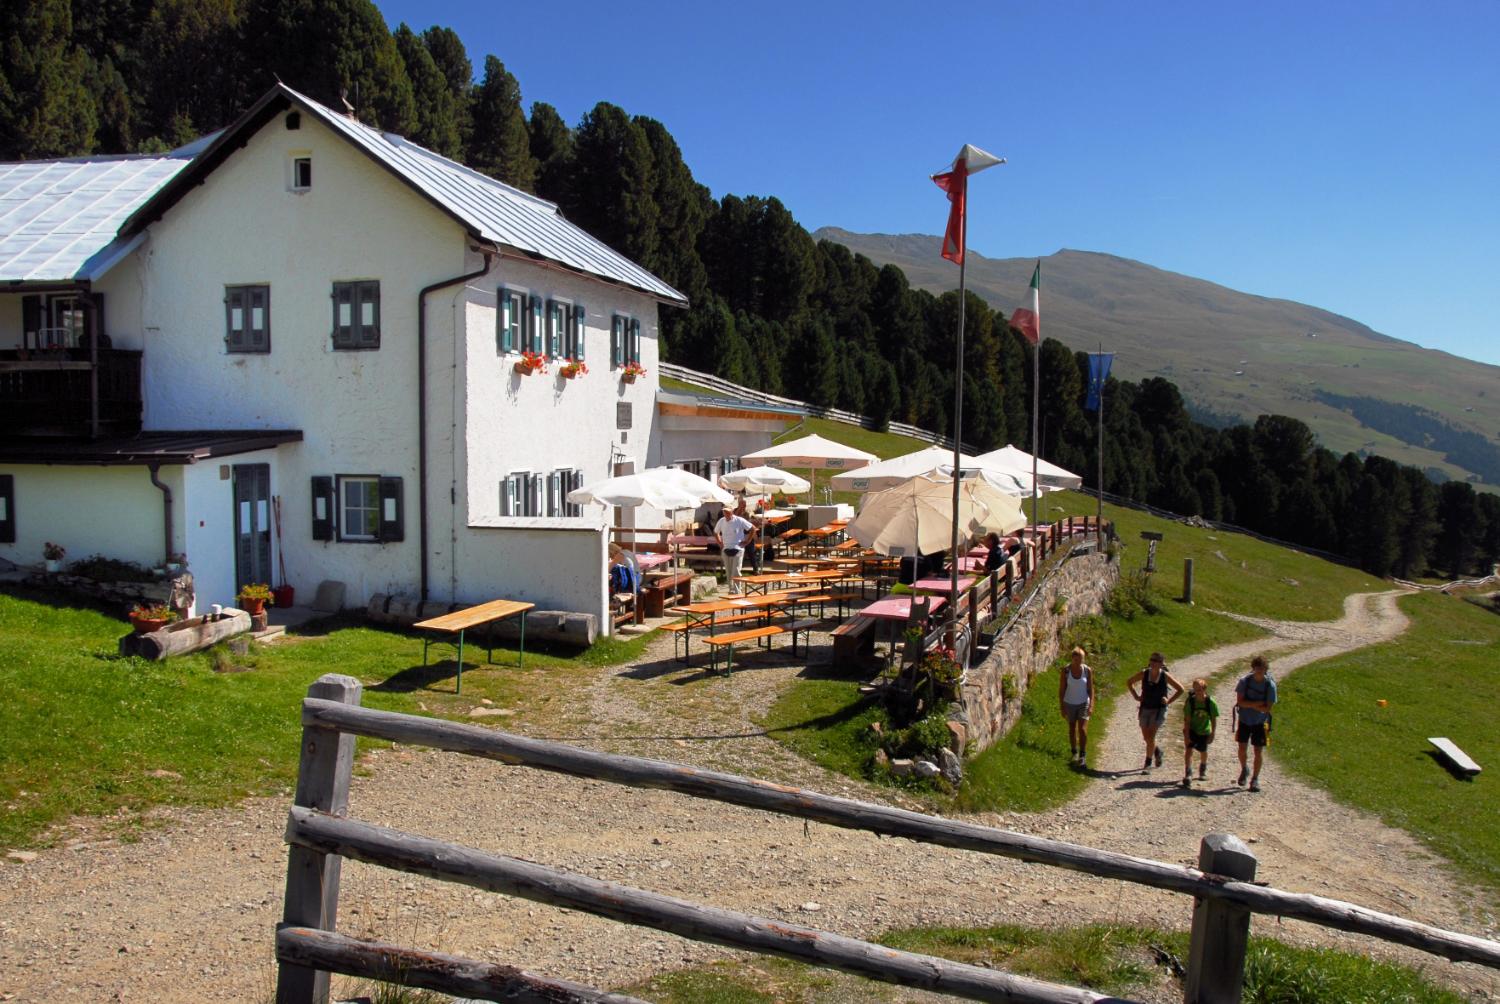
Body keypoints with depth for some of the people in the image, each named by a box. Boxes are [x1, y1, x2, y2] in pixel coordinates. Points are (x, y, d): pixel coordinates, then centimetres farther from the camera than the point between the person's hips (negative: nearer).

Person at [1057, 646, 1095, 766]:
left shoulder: (1087, 670, -10)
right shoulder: (1066, 671, -12)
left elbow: (1090, 689, -4)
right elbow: (1061, 690, -6)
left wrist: (1091, 706, -12)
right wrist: (1062, 708, -7)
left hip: (1083, 703, -1)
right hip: (1069, 704, 1)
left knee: (1082, 729, -11)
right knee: (1072, 730, 11)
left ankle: (1083, 756, -4)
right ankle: (1074, 753, 27)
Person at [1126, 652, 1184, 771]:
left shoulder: (1165, 676, -10)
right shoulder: (1144, 673, -5)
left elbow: (1180, 689, 1)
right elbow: (1129, 682, 11)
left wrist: (1169, 701, -5)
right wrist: (1136, 696, 3)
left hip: (1159, 709, -3)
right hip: (1145, 709, 3)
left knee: (1150, 736, -12)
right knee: (1146, 737, 9)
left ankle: (1148, 762, 1)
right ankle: (1157, 751, 40)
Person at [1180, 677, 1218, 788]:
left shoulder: (1211, 703, -20)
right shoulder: (1190, 701, -21)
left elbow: (1214, 720, -9)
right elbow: (1187, 720, -17)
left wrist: (1212, 734, -10)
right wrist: (1186, 735, -20)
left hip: (1204, 731, 2)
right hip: (1191, 730, -1)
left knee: (1203, 752, 18)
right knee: (1188, 750, -18)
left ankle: (1203, 767, 49)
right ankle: (1188, 775, -19)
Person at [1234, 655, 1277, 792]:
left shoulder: (1270, 685, -14)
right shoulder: (1244, 681, -11)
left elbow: (1267, 708, -14)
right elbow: (1240, 701, -14)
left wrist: (1249, 704, -18)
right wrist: (1257, 704, -22)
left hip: (1260, 722, -1)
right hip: (1244, 720, 1)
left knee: (1258, 752, 0)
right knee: (1242, 748, 4)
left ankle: (1255, 779, 14)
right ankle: (1244, 770, 33)